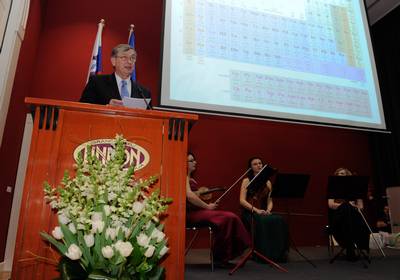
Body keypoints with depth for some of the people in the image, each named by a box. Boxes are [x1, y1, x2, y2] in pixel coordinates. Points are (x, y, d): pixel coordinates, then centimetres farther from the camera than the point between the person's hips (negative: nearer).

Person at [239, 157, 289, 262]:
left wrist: (268, 210, -12)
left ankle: (279, 253, -16)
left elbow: (270, 201, 10)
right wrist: (256, 210, -20)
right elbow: (242, 201, -8)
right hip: (249, 213, -4)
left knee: (279, 221, -25)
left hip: (264, 212, 4)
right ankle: (263, 254, -23)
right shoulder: (247, 181, 2)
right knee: (263, 222, -35)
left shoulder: (268, 182, 14)